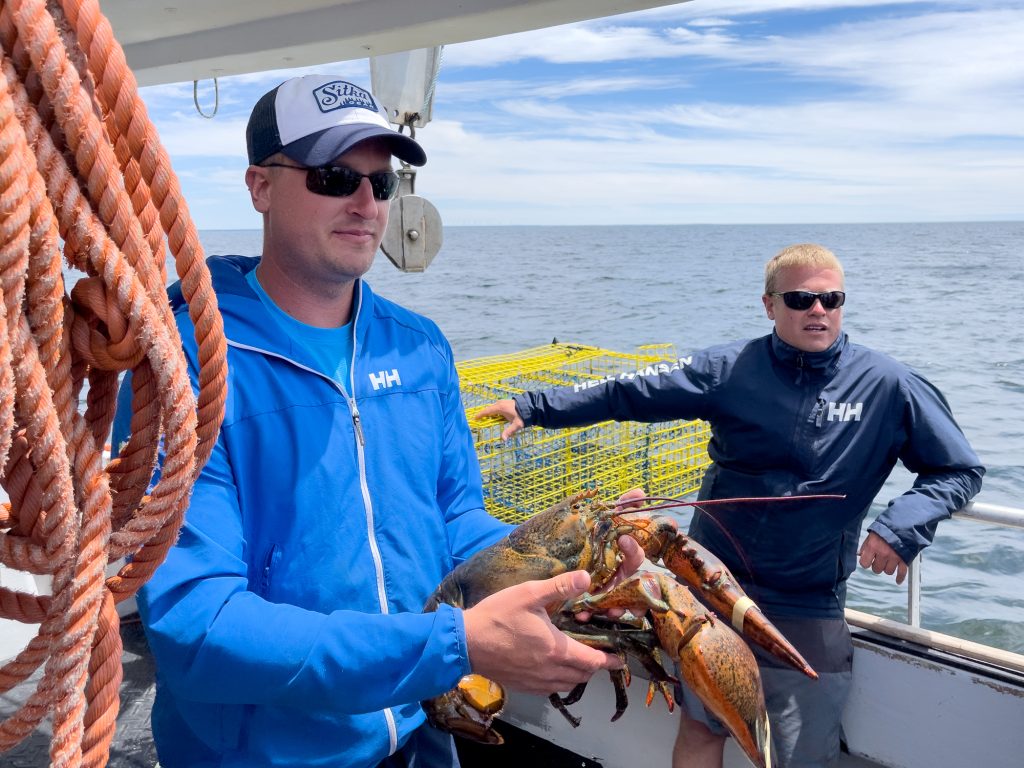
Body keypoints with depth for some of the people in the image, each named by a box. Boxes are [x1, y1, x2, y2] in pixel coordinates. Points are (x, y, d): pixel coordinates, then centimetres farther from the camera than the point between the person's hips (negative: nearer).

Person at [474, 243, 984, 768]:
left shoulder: (885, 385, -6)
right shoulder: (730, 369, -5)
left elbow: (960, 470, 1)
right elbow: (627, 395, -4)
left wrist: (901, 526, -16)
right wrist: (533, 407, -7)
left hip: (809, 607, -1)